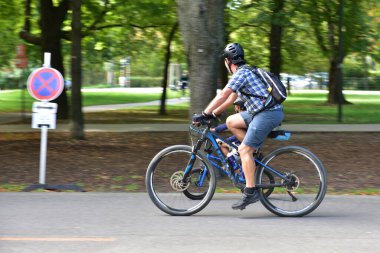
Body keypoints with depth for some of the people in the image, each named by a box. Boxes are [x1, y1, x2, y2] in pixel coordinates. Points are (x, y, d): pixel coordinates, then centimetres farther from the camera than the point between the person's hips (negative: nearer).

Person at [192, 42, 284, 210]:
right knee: (231, 122, 14)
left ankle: (250, 192, -14)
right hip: (261, 112, 10)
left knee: (244, 150, -12)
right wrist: (213, 114, 22)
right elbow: (230, 99, 25)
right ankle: (256, 153, 13)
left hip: (268, 114, -10)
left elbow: (223, 96, -16)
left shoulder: (241, 74, -10)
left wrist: (204, 114, -14)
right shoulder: (244, 73, 21)